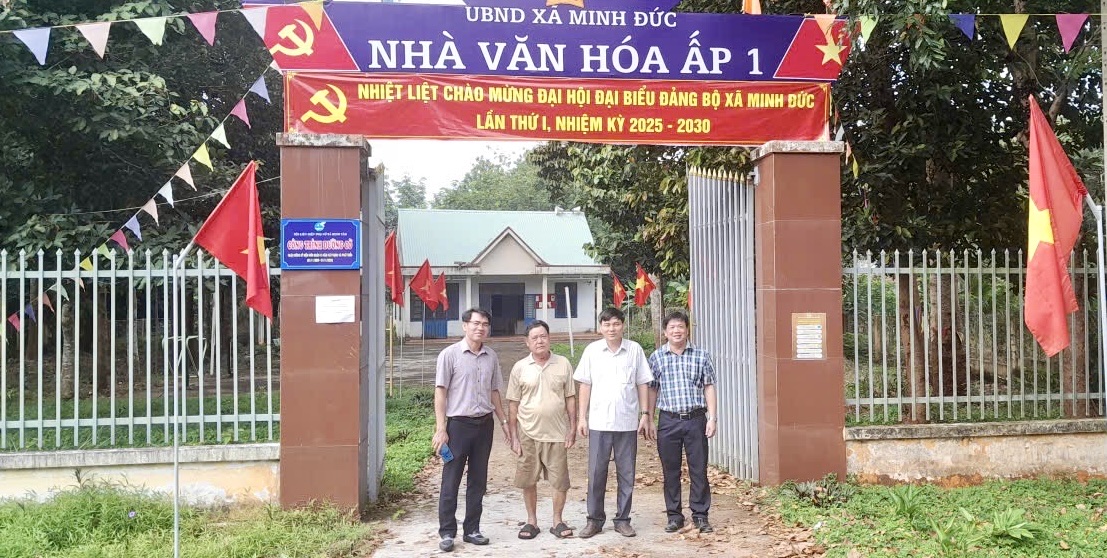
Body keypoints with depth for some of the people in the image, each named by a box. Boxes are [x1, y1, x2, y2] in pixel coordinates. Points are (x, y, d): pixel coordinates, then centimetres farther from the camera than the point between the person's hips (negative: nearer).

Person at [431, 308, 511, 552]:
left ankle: (472, 530, 21)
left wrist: (504, 421, 12)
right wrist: (440, 429, -11)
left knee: (478, 481, 11)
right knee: (451, 481, 3)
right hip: (458, 423, -4)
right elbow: (440, 392, -7)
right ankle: (447, 532, 13)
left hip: (484, 424, 5)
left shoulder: (491, 357, 7)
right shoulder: (450, 354, -6)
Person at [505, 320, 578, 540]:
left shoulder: (563, 364, 0)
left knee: (560, 480, 4)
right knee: (528, 480, 9)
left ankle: (557, 521, 21)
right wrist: (513, 437, -2)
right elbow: (513, 404, 1)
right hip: (528, 434, 0)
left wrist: (573, 429, 0)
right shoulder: (519, 368, -1)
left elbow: (570, 398, 4)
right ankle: (531, 521, 24)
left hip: (557, 433, 0)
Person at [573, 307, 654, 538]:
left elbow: (642, 384, 6)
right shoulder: (592, 350, 2)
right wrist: (581, 417, 1)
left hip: (628, 422, 0)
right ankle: (594, 519, 16)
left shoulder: (635, 350, 2)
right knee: (596, 472, 5)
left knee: (626, 473, 8)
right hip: (599, 422, 0)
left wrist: (645, 414, 1)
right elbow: (585, 385, 5)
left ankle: (623, 519, 19)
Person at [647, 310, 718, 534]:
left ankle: (700, 515, 16)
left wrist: (712, 418, -2)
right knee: (670, 471, 7)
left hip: (695, 419, 0)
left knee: (699, 469, 4)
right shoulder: (656, 358, 5)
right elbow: (652, 390, 9)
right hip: (668, 421, 1)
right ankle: (674, 515, 19)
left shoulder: (701, 355, 3)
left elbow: (709, 387, 4)